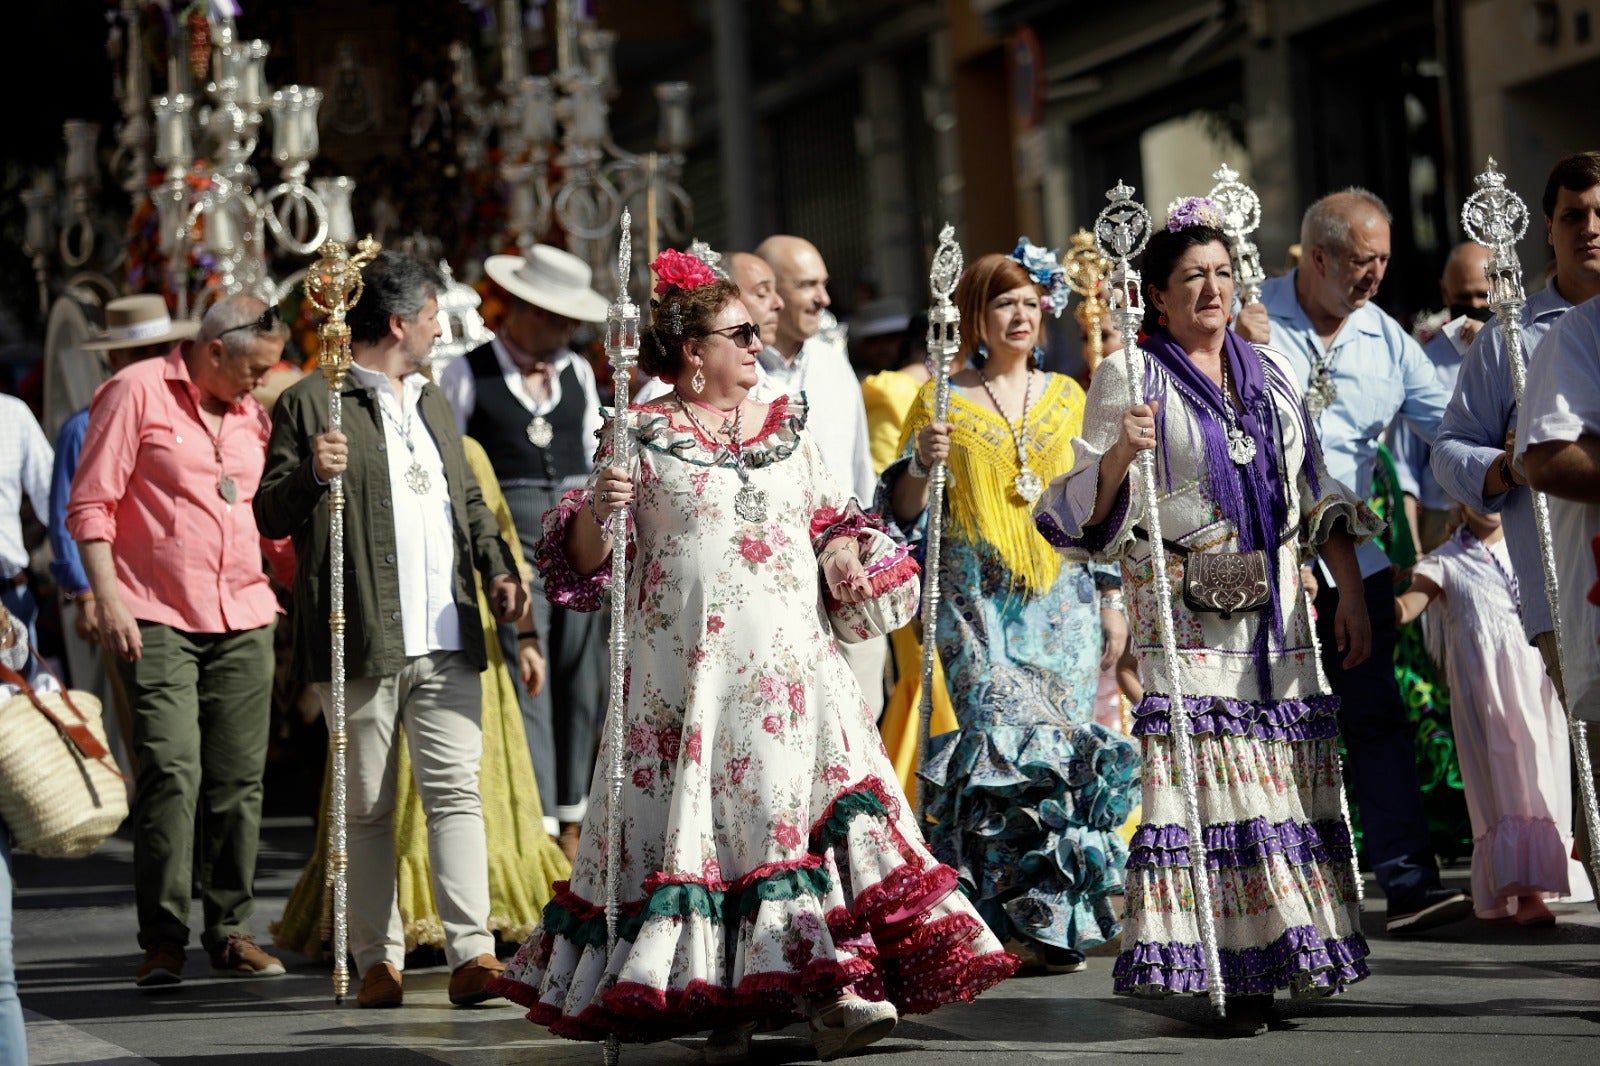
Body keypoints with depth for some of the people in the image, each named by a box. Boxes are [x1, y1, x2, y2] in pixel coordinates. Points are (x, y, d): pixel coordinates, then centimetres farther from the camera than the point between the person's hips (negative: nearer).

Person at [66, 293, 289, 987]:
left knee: (239, 776, 4)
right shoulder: (137, 393, -2)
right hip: (157, 620, -6)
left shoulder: (250, 415, 16)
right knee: (170, 770, -12)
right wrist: (108, 597, -13)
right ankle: (163, 940, -7)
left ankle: (229, 930, 13)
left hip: (244, 619, 6)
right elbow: (90, 504, -6)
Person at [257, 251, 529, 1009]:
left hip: (446, 640, 5)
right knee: (368, 809, 3)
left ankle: (472, 953, -11)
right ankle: (378, 960, 10)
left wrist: (497, 567, 13)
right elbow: (270, 517, -3)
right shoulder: (311, 404, -1)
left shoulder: (433, 403, 22)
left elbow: (468, 500, 30)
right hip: (363, 645, -5)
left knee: (456, 791, -6)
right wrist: (310, 474, -23)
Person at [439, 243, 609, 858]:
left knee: (582, 682, 5)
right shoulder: (469, 375, -1)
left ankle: (573, 818, 15)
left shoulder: (578, 374, 13)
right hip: (509, 543, -5)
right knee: (525, 687, -9)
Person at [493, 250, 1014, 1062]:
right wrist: (598, 511, -20)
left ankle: (832, 990, -14)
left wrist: (841, 559, 4)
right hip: (692, 671, -3)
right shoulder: (644, 436, 2)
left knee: (809, 803, -9)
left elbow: (830, 521, 25)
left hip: (791, 662, 3)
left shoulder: (786, 425, 16)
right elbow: (585, 562, 1)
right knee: (701, 814, -6)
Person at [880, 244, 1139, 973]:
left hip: (1061, 596, 3)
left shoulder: (1067, 397, 13)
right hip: (979, 602, -3)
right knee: (1002, 737, -16)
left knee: (1064, 743, -5)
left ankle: (1055, 924, 4)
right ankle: (1005, 920, -8)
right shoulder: (943, 399, 4)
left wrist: (1110, 598, 10)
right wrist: (923, 461, -18)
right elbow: (904, 510, 2)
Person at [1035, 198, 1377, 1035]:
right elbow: (1090, 513, -6)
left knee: (1288, 774, 2)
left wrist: (1351, 590, 11)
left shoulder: (1270, 370, 14)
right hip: (1184, 607, -5)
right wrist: (1119, 455, -26)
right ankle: (1235, 975, -8)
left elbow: (1317, 491, 18)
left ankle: (1288, 955, 12)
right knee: (1207, 777, -9)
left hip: (1275, 604, 5)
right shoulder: (1128, 376, 0)